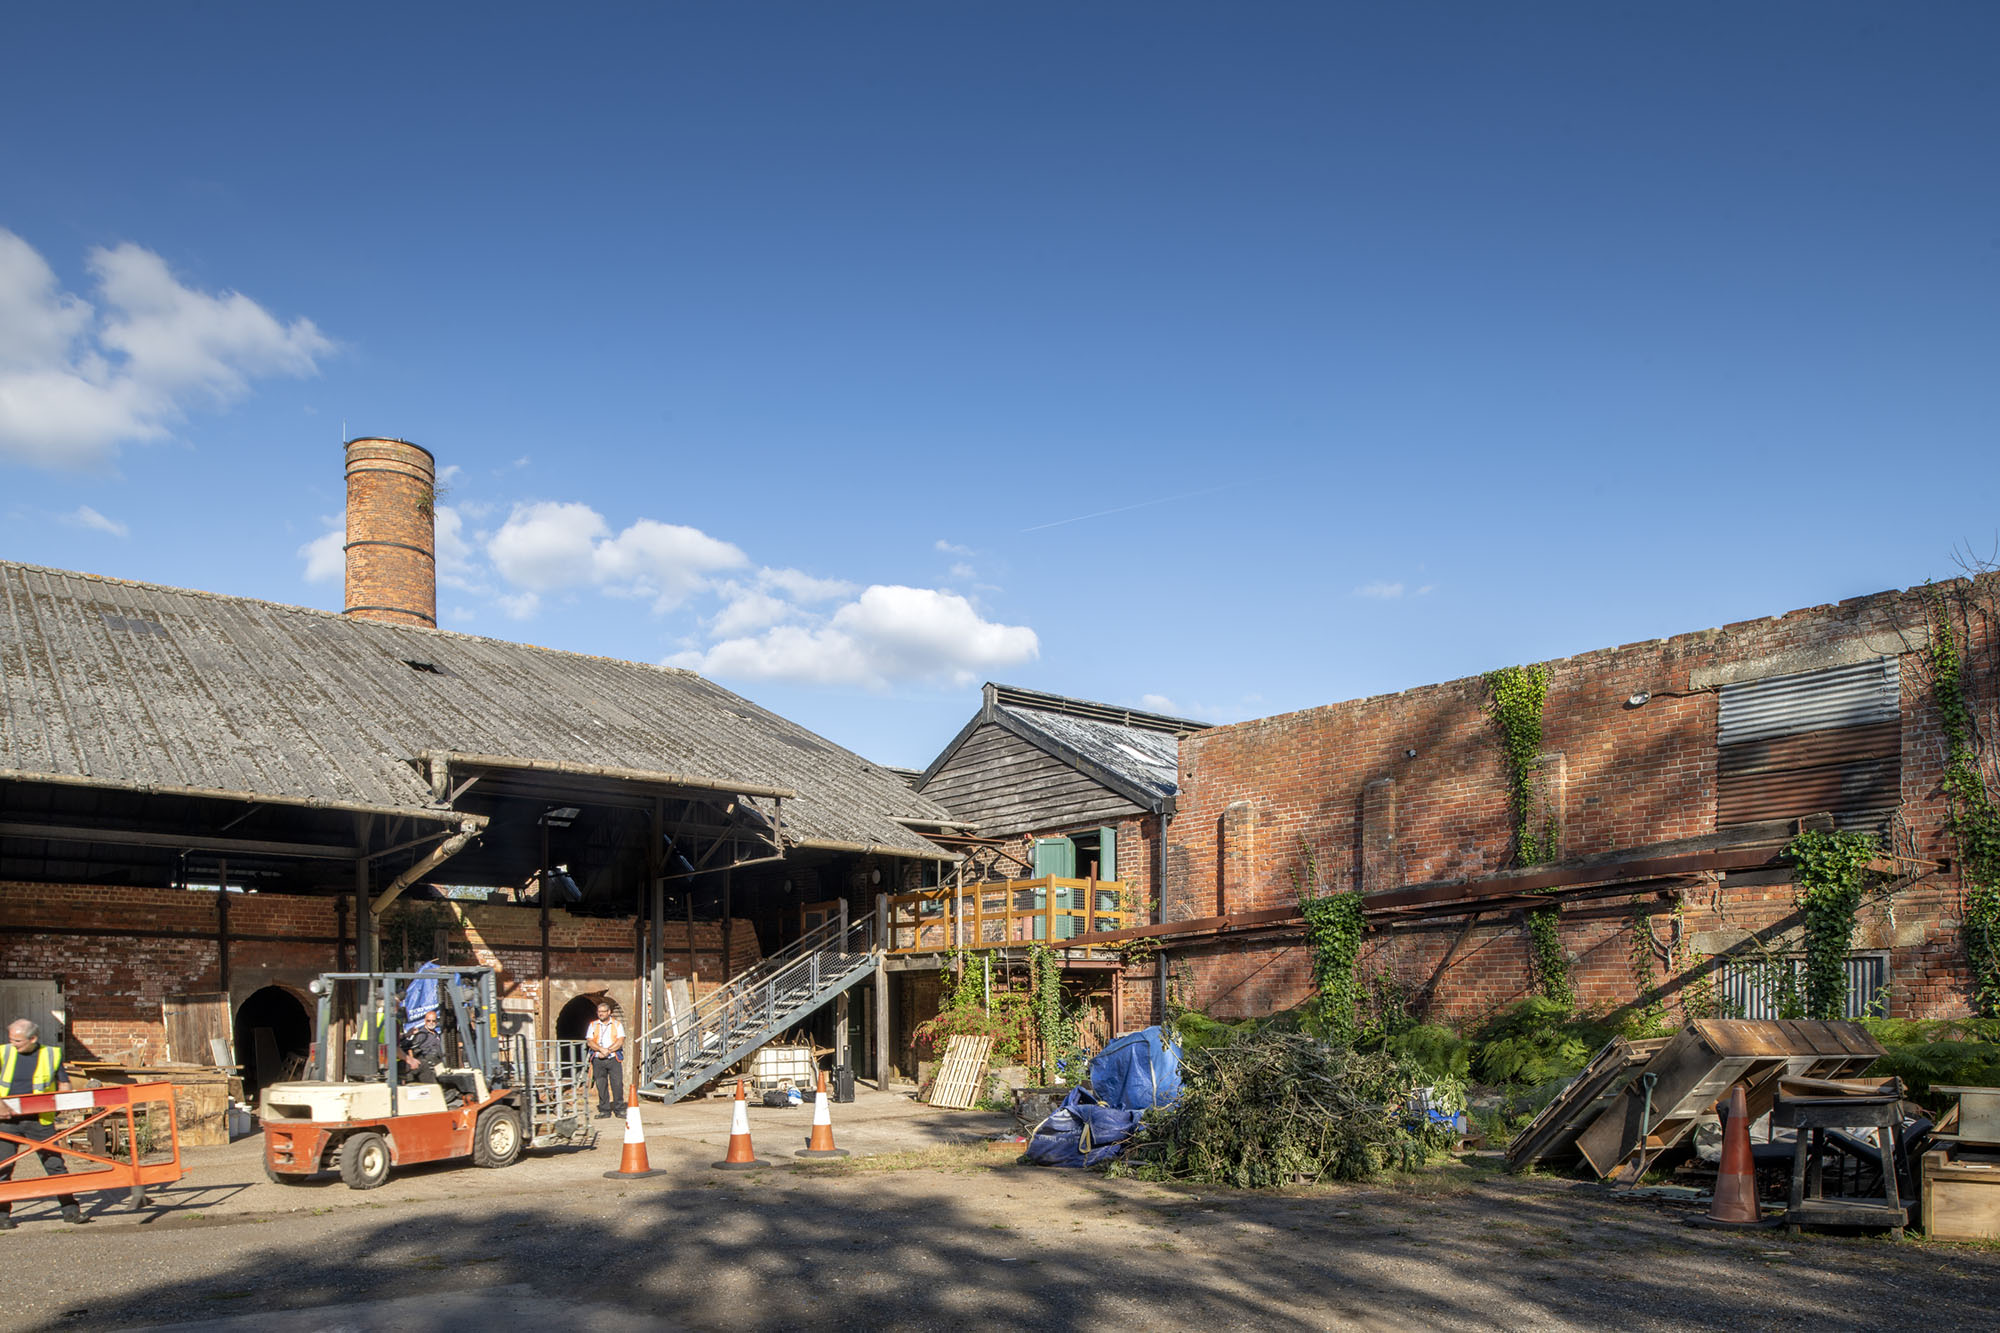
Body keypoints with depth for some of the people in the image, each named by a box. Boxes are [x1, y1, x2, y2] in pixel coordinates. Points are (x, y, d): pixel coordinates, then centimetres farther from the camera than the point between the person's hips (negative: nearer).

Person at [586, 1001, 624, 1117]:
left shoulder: (617, 1024, 9)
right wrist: (601, 1049, -15)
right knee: (601, 1085, 0)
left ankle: (619, 1108, 0)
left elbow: (620, 1042, -2)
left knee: (617, 1084, -7)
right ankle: (604, 1110, 6)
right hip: (598, 1060, 2)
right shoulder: (593, 1025, 13)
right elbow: (590, 1042, 1)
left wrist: (608, 1051, -12)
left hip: (614, 1059, -2)